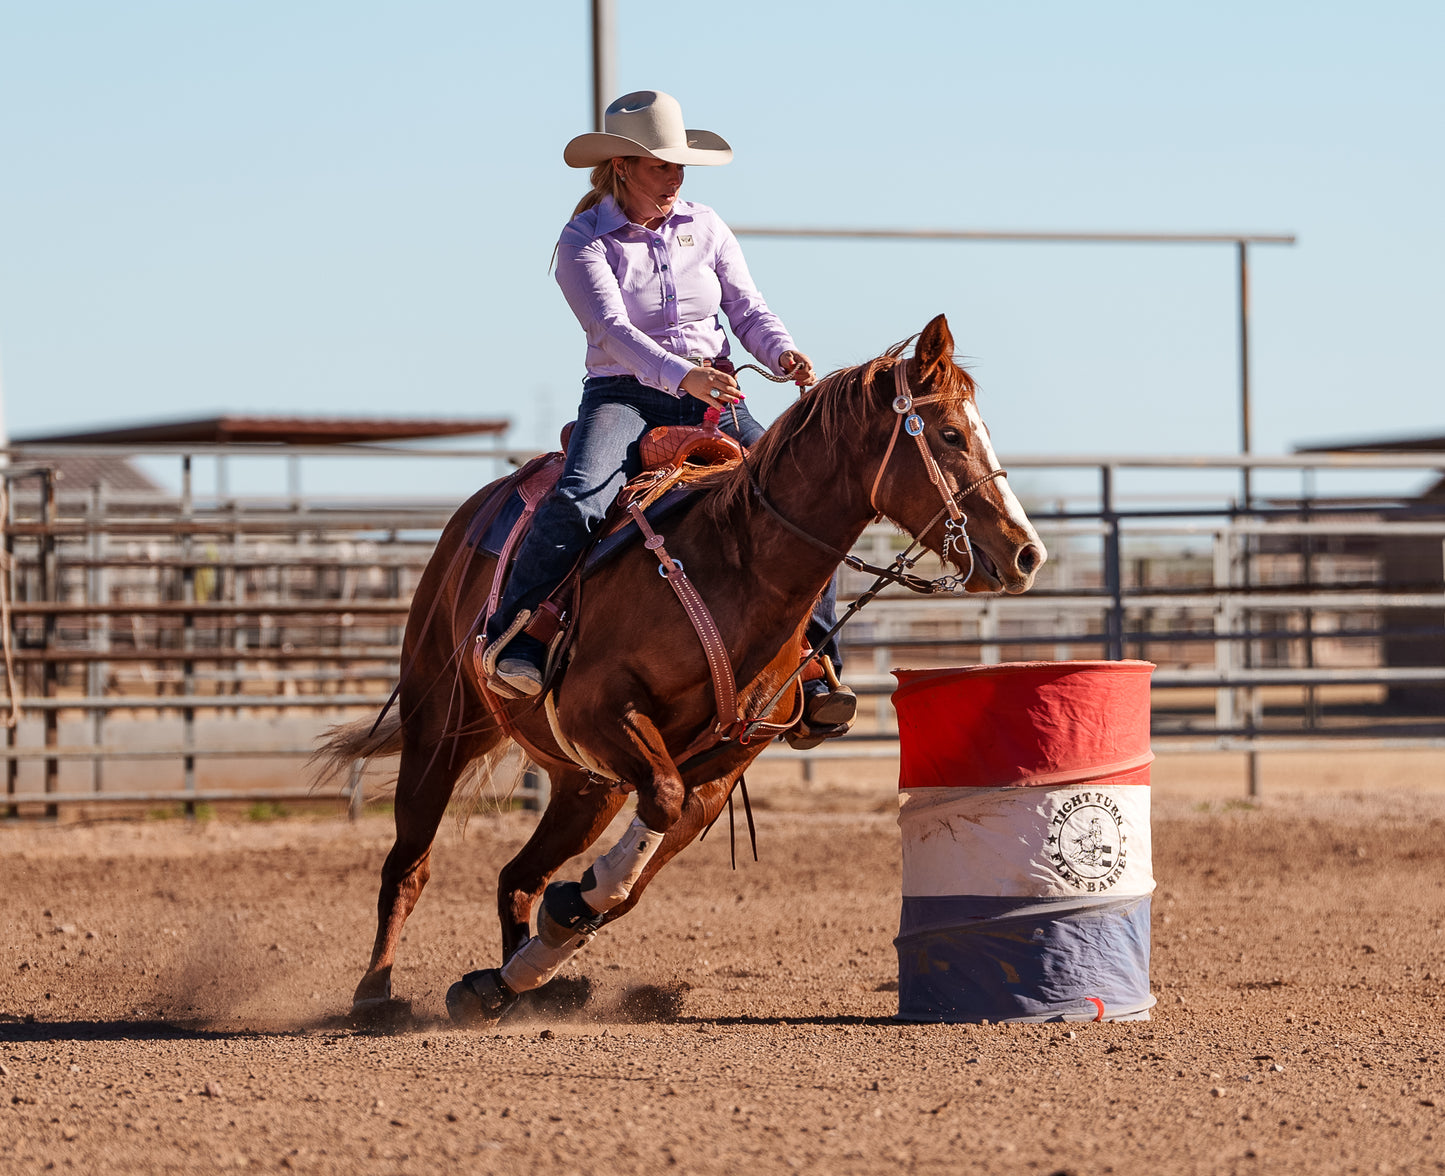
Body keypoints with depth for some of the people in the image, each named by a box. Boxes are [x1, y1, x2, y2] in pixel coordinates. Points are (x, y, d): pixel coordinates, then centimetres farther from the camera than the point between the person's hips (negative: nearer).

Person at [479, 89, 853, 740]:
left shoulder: (705, 228, 13)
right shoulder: (584, 242, -2)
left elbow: (749, 310, 10)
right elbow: (614, 330, -17)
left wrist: (783, 352, -14)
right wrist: (681, 375, -35)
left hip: (713, 398, 4)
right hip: (622, 396, -4)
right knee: (578, 498, -35)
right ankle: (510, 637, -32)